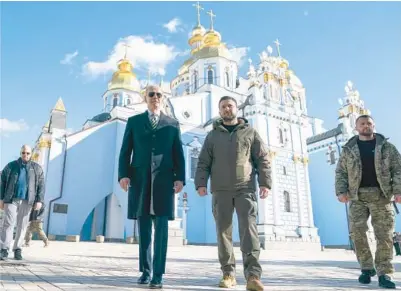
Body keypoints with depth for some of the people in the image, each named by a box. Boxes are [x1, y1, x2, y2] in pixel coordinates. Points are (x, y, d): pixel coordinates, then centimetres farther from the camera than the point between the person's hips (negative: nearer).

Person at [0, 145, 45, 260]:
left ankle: (17, 249, 12)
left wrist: (39, 200, -3)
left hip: (27, 201, 1)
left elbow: (41, 186, 5)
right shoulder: (11, 166, 8)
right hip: (11, 200, 0)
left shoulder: (37, 168, 9)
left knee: (22, 226, 4)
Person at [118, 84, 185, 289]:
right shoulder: (134, 122, 15)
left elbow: (178, 154, 7)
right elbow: (125, 151, 8)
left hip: (163, 180, -1)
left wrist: (180, 178, -5)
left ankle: (158, 275, -1)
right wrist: (123, 174, -6)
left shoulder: (172, 124, 13)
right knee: (143, 228, 7)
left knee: (161, 228, -5)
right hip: (140, 179, 1)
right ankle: (145, 271, 19)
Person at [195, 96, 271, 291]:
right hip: (221, 190, 2)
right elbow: (203, 163, 10)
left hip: (245, 189, -2)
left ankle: (253, 275, -17)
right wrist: (201, 183, -5)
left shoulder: (250, 132, 13)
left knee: (248, 228, -13)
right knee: (223, 230, 2)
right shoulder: (212, 136, 16)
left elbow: (262, 160, 7)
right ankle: (228, 273, 10)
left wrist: (265, 182, -5)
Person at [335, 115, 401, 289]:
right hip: (357, 196, 1)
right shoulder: (348, 150, 10)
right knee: (357, 232, -4)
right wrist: (341, 191, -6)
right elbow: (340, 172, 7)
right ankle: (367, 268, 12)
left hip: (381, 195, -1)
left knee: (384, 234, -4)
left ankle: (384, 273, 4)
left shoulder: (386, 147, 9)